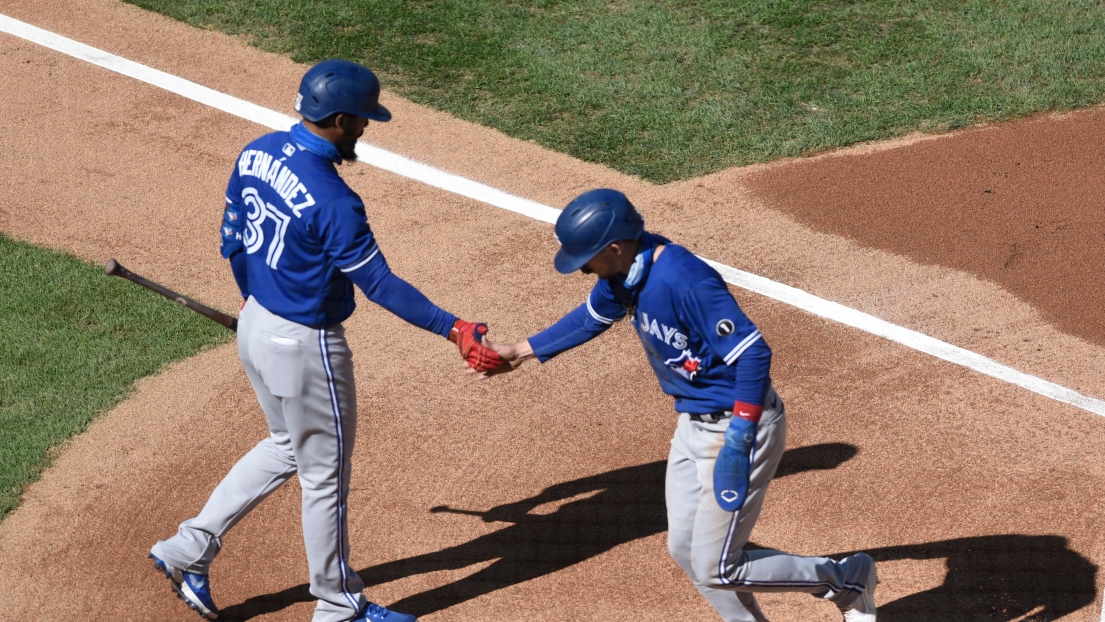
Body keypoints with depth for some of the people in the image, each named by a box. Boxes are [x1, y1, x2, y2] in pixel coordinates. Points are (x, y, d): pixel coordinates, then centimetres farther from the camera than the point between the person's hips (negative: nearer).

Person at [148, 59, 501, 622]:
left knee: (286, 447, 28)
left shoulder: (256, 154, -2)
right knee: (324, 475, 10)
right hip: (304, 347, -8)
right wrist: (452, 328, -23)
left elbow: (232, 239, 10)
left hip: (254, 326, 8)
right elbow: (380, 284, -26)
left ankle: (189, 548, 28)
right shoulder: (332, 200, -28)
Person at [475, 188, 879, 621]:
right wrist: (522, 352, 20)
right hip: (693, 423, 9)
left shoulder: (684, 281, -30)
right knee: (684, 549, 16)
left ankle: (848, 578, 13)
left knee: (715, 570, -3)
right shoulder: (624, 270, -3)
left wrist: (737, 440, -31)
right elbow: (590, 318, 18)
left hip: (740, 424, -9)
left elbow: (753, 354, -31)